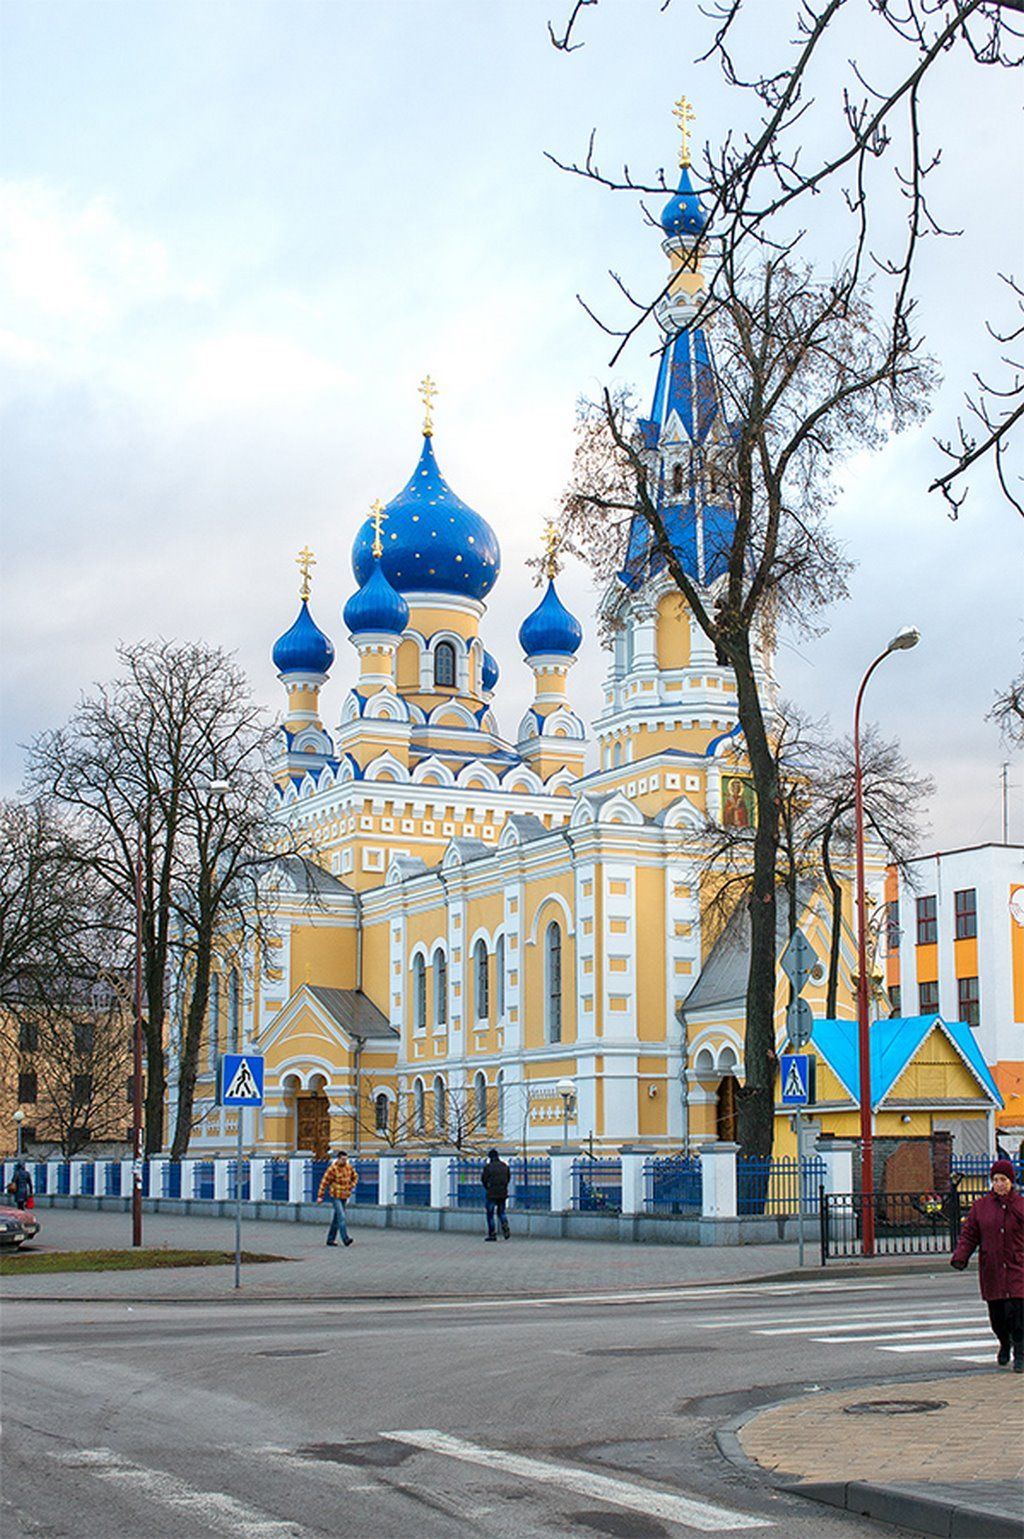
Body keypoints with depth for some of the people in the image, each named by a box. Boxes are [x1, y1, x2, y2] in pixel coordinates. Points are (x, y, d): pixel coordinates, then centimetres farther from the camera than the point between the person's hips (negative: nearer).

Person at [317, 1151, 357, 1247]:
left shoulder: (348, 1167, 3)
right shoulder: (332, 1169, -16)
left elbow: (355, 1176, 20)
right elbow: (324, 1182, -13)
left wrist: (352, 1186, 4)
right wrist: (320, 1196, -13)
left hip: (344, 1196, 7)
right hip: (336, 1196, -7)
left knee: (337, 1218, 11)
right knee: (341, 1217, -17)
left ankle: (331, 1239, 19)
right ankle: (346, 1238, -24)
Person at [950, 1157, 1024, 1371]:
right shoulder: (980, 1206, 5)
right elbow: (969, 1235, 4)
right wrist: (960, 1258, -8)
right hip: (990, 1270, 2)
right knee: (997, 1315, 7)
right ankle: (1004, 1345, 35)